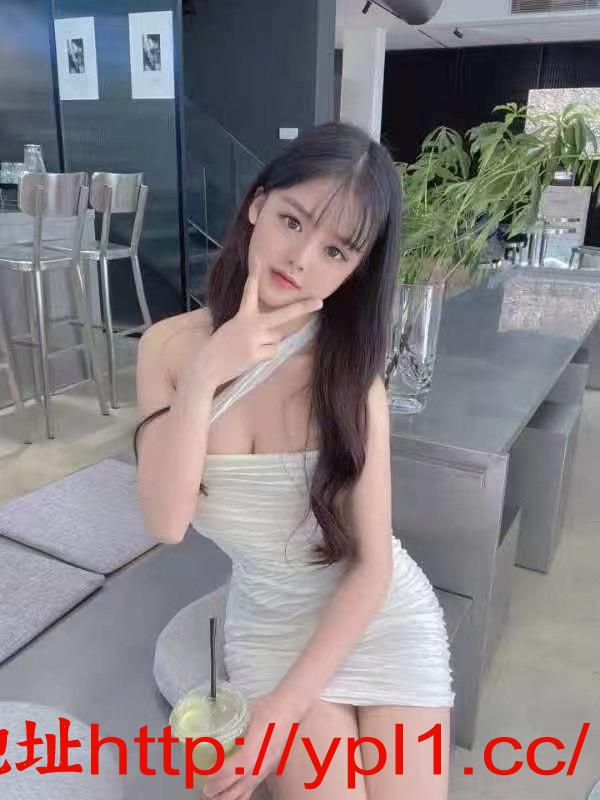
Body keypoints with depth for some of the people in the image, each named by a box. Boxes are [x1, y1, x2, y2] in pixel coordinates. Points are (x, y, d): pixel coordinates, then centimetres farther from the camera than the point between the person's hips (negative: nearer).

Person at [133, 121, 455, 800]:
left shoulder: (351, 375, -18)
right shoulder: (170, 346, -12)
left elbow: (371, 568, -16)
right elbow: (166, 523, -21)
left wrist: (282, 713, -18)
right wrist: (205, 377, -30)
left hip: (386, 620, 0)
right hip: (270, 626, 1)